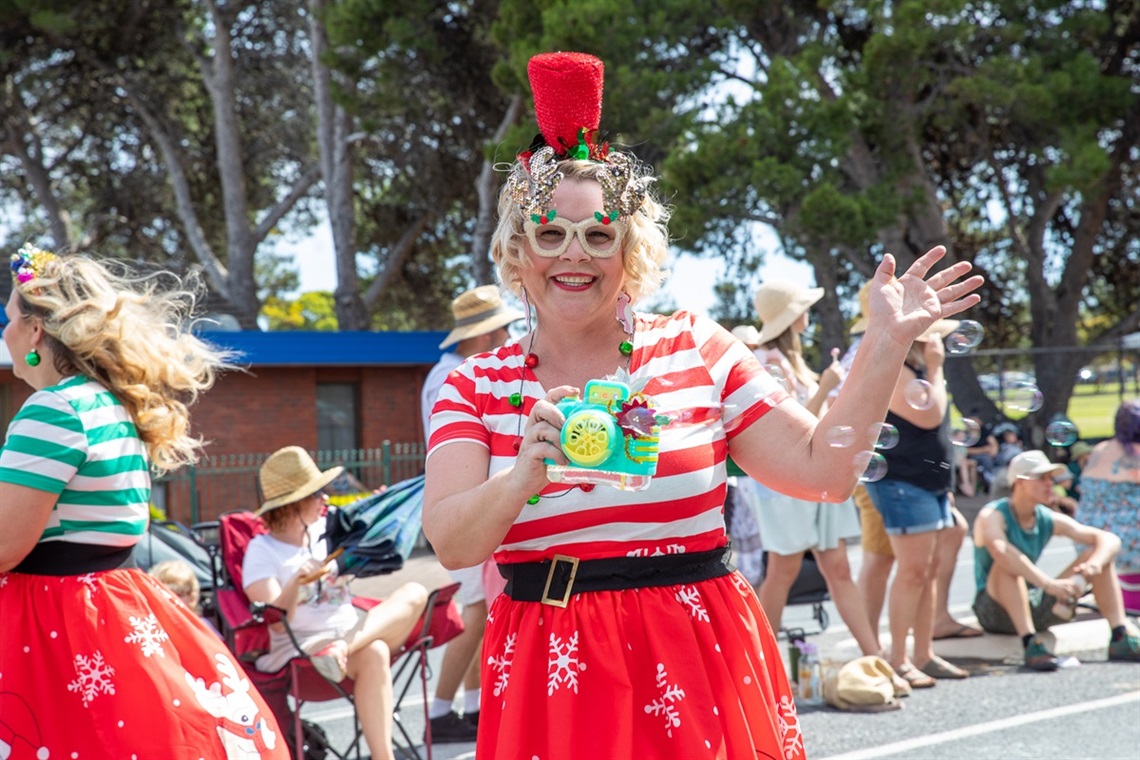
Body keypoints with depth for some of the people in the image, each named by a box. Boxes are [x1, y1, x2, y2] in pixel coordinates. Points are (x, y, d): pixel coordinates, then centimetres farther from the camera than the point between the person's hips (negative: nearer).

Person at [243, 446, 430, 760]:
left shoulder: (327, 531, 13)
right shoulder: (262, 551, -4)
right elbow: (277, 622, -13)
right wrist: (295, 583, -32)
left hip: (354, 631, 7)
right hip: (303, 648, -7)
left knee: (414, 593, -18)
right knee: (373, 654, -36)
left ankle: (344, 648, -38)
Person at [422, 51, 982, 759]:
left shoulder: (698, 349, 2)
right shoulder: (474, 388, 3)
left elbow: (823, 470, 0)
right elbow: (452, 544, -10)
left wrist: (885, 345, -5)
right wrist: (525, 476, -28)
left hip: (698, 668, 0)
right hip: (552, 671, 0)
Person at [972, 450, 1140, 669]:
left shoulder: (1049, 520, 3)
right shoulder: (992, 516, -15)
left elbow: (1110, 540, -2)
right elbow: (1001, 553, -38)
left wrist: (1095, 565, -26)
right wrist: (1050, 584, -47)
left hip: (1036, 609, 6)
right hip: (995, 609, -6)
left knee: (1100, 553, -2)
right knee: (1008, 564, -35)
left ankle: (1120, 638, -16)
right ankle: (1031, 643, -45)